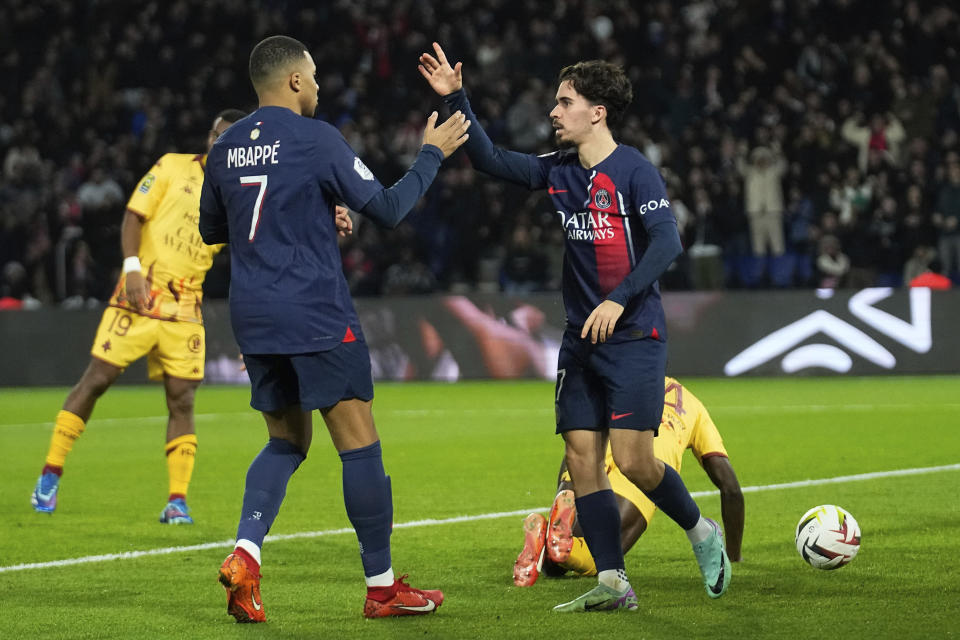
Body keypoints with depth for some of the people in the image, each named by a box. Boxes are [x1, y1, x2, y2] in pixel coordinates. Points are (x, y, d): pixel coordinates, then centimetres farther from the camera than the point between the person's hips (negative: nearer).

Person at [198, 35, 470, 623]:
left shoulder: (226, 148, 9)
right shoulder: (315, 138, -10)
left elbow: (211, 229, 21)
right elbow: (388, 209, -9)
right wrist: (432, 156, 5)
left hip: (253, 318, 7)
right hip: (316, 315, -7)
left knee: (287, 442, 16)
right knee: (360, 443, 1)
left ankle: (245, 554, -5)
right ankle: (382, 586, 5)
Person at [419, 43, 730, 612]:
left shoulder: (634, 170, -10)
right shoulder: (558, 171, 10)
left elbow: (667, 243, -18)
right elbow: (490, 159, 16)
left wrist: (620, 299, -26)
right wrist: (457, 100, 5)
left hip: (634, 336, -7)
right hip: (581, 340, 7)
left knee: (634, 459, -13)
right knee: (582, 459, -1)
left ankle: (702, 532, 14)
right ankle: (613, 583, 3)